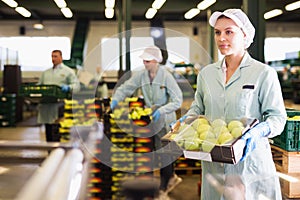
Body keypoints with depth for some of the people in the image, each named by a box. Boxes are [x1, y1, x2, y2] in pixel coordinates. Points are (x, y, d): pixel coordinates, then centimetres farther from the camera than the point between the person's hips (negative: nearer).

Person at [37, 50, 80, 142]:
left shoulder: (68, 71, 7)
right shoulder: (46, 72, 24)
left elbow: (77, 85, -2)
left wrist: (68, 88, -22)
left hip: (60, 106, -5)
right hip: (46, 105, 5)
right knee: (48, 130, 7)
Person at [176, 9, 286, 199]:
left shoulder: (264, 73, -4)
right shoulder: (207, 73, 10)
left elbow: (278, 116, -4)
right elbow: (198, 107, 20)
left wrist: (260, 131, -24)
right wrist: (186, 120, 0)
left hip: (249, 158, -4)